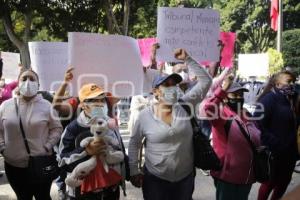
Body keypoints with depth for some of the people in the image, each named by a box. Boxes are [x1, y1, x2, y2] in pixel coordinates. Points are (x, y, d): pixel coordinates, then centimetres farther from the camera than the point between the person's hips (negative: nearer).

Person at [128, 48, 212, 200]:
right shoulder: (145, 115, -9)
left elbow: (205, 81, -6)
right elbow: (134, 143, 1)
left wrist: (187, 59, -11)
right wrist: (134, 171, -1)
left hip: (185, 178, 2)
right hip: (155, 179, -2)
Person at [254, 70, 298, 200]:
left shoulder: (289, 99, 10)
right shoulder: (269, 99, -17)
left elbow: (293, 124, 14)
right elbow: (258, 124, -26)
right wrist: (273, 144, -25)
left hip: (289, 152, 8)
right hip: (274, 152, -8)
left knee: (284, 181, 19)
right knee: (270, 182, 7)